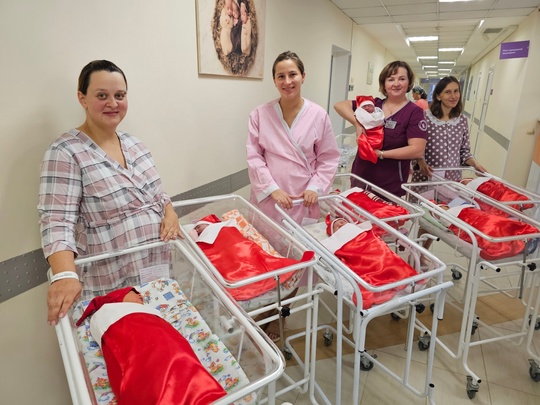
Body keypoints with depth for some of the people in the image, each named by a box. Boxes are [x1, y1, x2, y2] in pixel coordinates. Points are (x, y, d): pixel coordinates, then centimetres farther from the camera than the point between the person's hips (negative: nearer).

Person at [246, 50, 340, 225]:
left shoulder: (319, 115, -1)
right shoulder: (259, 114, -1)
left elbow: (328, 158, 3)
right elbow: (254, 156, -3)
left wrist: (315, 188, -10)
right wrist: (272, 189, -13)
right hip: (267, 200, 0)